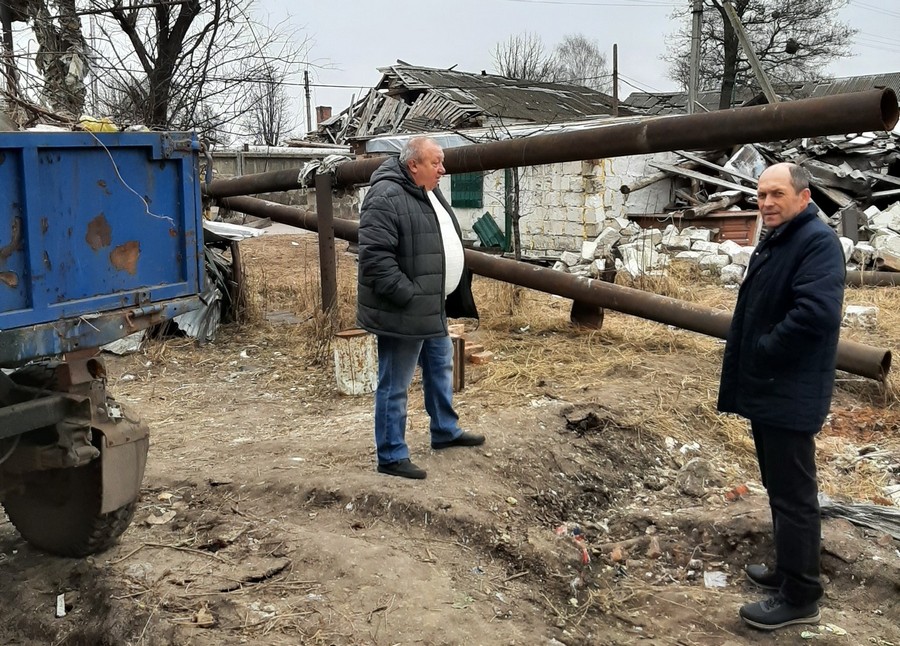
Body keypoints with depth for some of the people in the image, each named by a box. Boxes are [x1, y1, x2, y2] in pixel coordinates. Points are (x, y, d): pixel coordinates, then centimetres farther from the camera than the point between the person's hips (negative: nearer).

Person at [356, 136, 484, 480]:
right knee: (394, 386, 1)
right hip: (403, 313, -10)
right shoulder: (386, 198, -20)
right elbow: (375, 256, -26)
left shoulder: (429, 193, 12)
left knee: (441, 367, 23)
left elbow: (446, 243, 24)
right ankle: (391, 456, 13)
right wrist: (407, 296, -25)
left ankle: (446, 431, 42)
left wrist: (457, 291, 17)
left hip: (432, 307, 11)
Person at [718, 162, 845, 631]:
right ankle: (788, 570, 34)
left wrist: (763, 354, -19)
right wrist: (745, 369, 9)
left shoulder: (818, 241, -17)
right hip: (767, 390, 10)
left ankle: (800, 597, 10)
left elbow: (816, 312, -30)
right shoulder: (773, 242, 15)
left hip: (789, 397, -10)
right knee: (779, 488, 20)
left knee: (793, 495, -1)